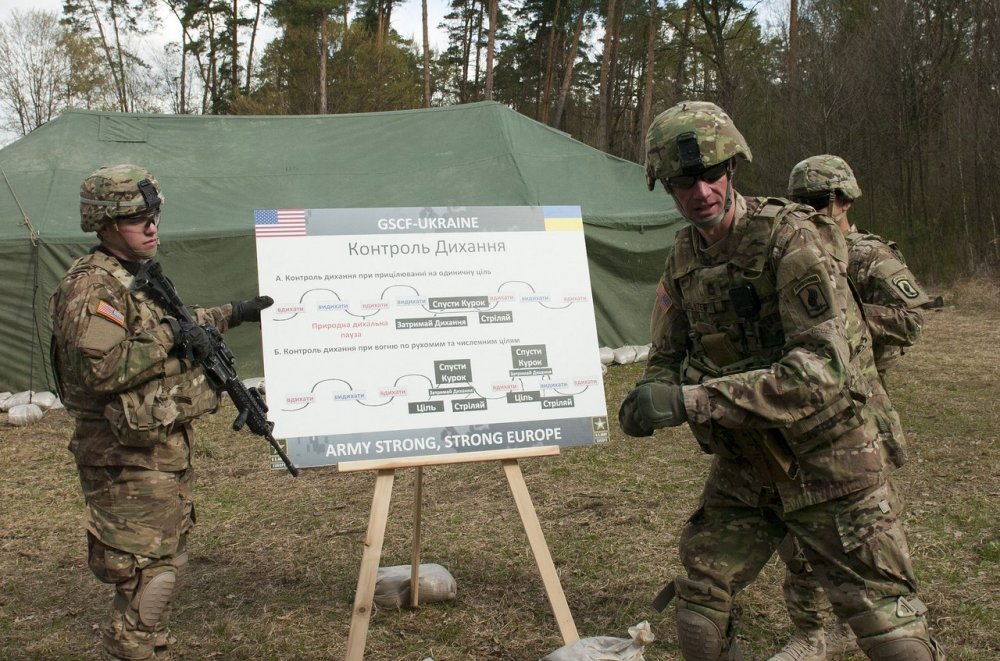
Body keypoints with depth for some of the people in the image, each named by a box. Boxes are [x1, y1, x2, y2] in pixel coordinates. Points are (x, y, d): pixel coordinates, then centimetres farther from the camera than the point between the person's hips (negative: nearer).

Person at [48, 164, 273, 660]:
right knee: (145, 574, -5)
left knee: (165, 562, 19)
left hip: (167, 451, 10)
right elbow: (97, 368, -30)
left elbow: (164, 327, 32)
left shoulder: (141, 276, 13)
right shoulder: (92, 286, -18)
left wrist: (233, 314, 30)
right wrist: (167, 335, -23)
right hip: (129, 457, -10)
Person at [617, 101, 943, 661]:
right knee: (700, 603, 11)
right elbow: (669, 354, 10)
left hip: (828, 462, -6)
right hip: (744, 465, 6)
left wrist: (690, 400, -34)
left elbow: (823, 369, -29)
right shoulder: (686, 255, 3)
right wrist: (649, 397, -16)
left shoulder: (793, 237, -20)